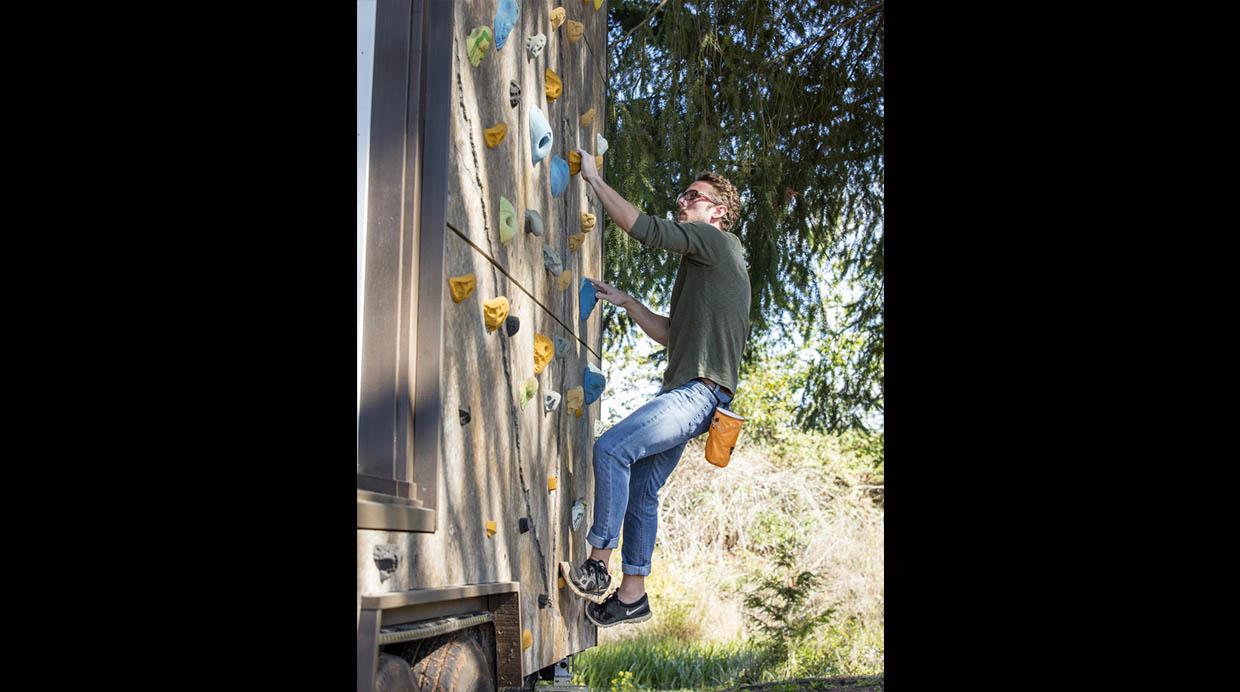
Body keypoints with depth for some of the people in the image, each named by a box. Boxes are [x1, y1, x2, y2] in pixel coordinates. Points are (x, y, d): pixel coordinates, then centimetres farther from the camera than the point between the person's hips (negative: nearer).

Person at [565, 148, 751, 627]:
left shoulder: (719, 242, -3)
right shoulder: (700, 263, 26)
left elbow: (642, 228, -11)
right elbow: (669, 333, 28)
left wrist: (594, 179, -3)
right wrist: (627, 303, 18)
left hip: (701, 391, -10)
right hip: (683, 393, 10)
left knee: (611, 448, -23)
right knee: (642, 492, 10)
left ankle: (599, 564, -16)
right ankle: (633, 595, 18)